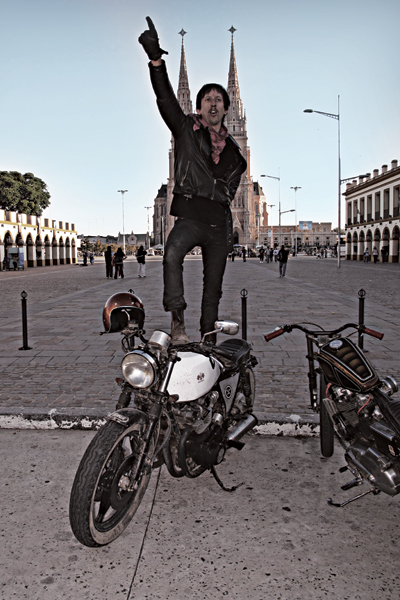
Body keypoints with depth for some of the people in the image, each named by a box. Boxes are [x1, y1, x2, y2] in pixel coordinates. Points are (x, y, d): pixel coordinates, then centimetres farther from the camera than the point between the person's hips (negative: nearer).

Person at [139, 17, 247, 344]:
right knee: (172, 255, -36)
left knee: (213, 286, 7)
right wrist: (156, 58, -20)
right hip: (190, 215, -4)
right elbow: (165, 97, -6)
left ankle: (208, 340, 18)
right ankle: (178, 318, -31)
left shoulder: (232, 149, 19)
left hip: (219, 222, 4)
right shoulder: (185, 128, 9)